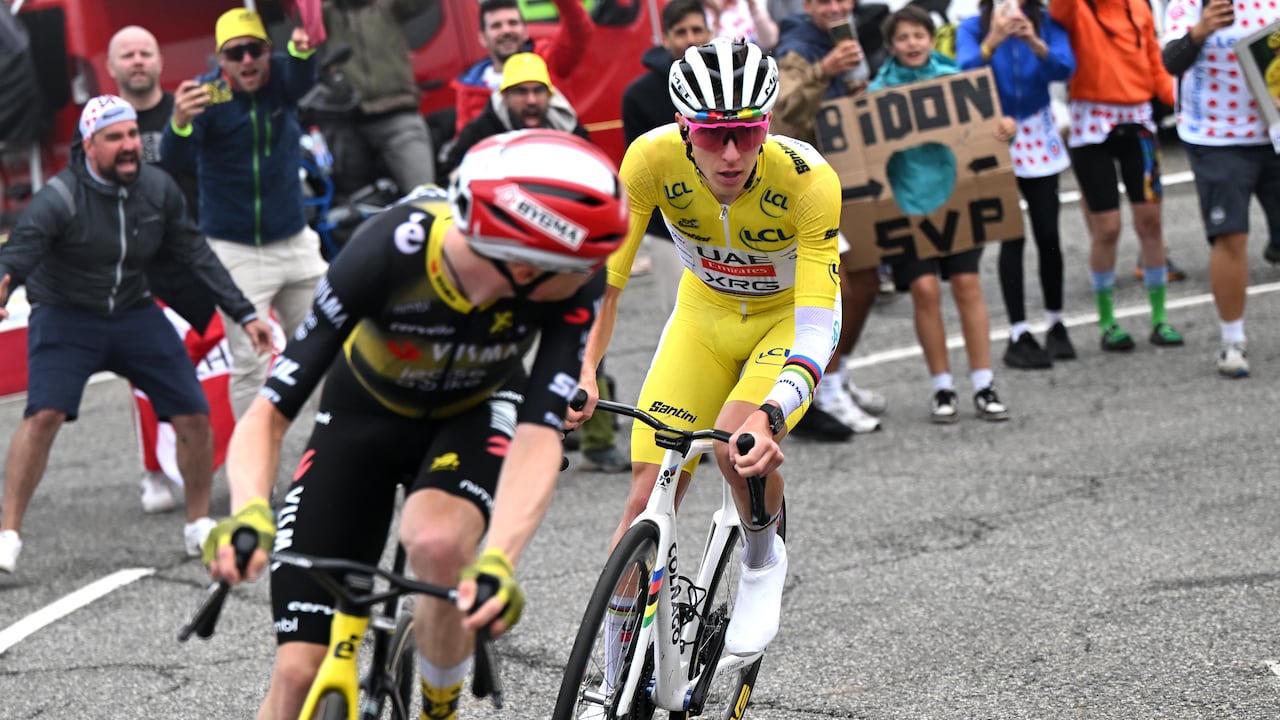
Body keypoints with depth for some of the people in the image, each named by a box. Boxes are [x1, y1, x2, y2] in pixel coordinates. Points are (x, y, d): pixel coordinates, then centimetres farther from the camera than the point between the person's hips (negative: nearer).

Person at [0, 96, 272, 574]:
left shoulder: (157, 189, -6)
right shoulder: (60, 198, -21)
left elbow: (196, 255, 4)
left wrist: (243, 314, 3)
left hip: (134, 315, 5)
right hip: (66, 319, -5)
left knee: (194, 415, -1)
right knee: (44, 414, -25)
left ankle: (199, 526, 19)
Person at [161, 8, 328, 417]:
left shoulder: (280, 77, -6)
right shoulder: (207, 93, -15)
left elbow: (302, 80, -31)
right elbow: (176, 160, -28)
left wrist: (302, 51, -56)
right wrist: (180, 122, -52)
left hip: (294, 242, 4)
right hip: (235, 252, -4)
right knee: (250, 363, -4)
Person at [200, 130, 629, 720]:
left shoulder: (573, 278, -31)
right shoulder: (388, 252, -35)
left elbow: (540, 435, -36)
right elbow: (268, 414, -33)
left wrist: (497, 561, -54)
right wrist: (249, 514, -54)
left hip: (475, 414, 0)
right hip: (366, 413, 0)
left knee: (439, 545, -35)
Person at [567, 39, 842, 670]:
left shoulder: (808, 179, -34)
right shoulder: (653, 158, -28)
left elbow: (816, 327, -37)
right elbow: (603, 274, -23)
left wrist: (769, 416, -52)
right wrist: (583, 371, -38)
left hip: (787, 317, -3)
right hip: (704, 313, 3)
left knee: (739, 444, -31)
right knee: (648, 494, -9)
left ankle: (763, 558, 2)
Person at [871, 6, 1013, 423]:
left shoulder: (953, 79, 5)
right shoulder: (879, 89, 1)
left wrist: (1005, 129, -17)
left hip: (956, 195, 1)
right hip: (907, 201, -1)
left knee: (967, 284, -1)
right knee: (924, 289, -6)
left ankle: (983, 385, 6)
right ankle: (942, 388, 6)